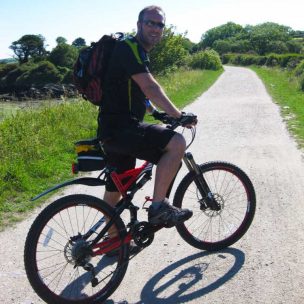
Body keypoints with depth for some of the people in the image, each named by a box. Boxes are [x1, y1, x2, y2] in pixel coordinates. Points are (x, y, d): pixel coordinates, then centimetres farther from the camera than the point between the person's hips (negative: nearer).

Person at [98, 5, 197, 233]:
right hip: (119, 128, -10)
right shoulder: (128, 48, -11)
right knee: (177, 143, -22)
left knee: (115, 190, 17)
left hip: (116, 129, 10)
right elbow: (150, 88, -21)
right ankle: (159, 206, -15)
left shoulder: (139, 52, 21)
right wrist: (178, 115, -15)